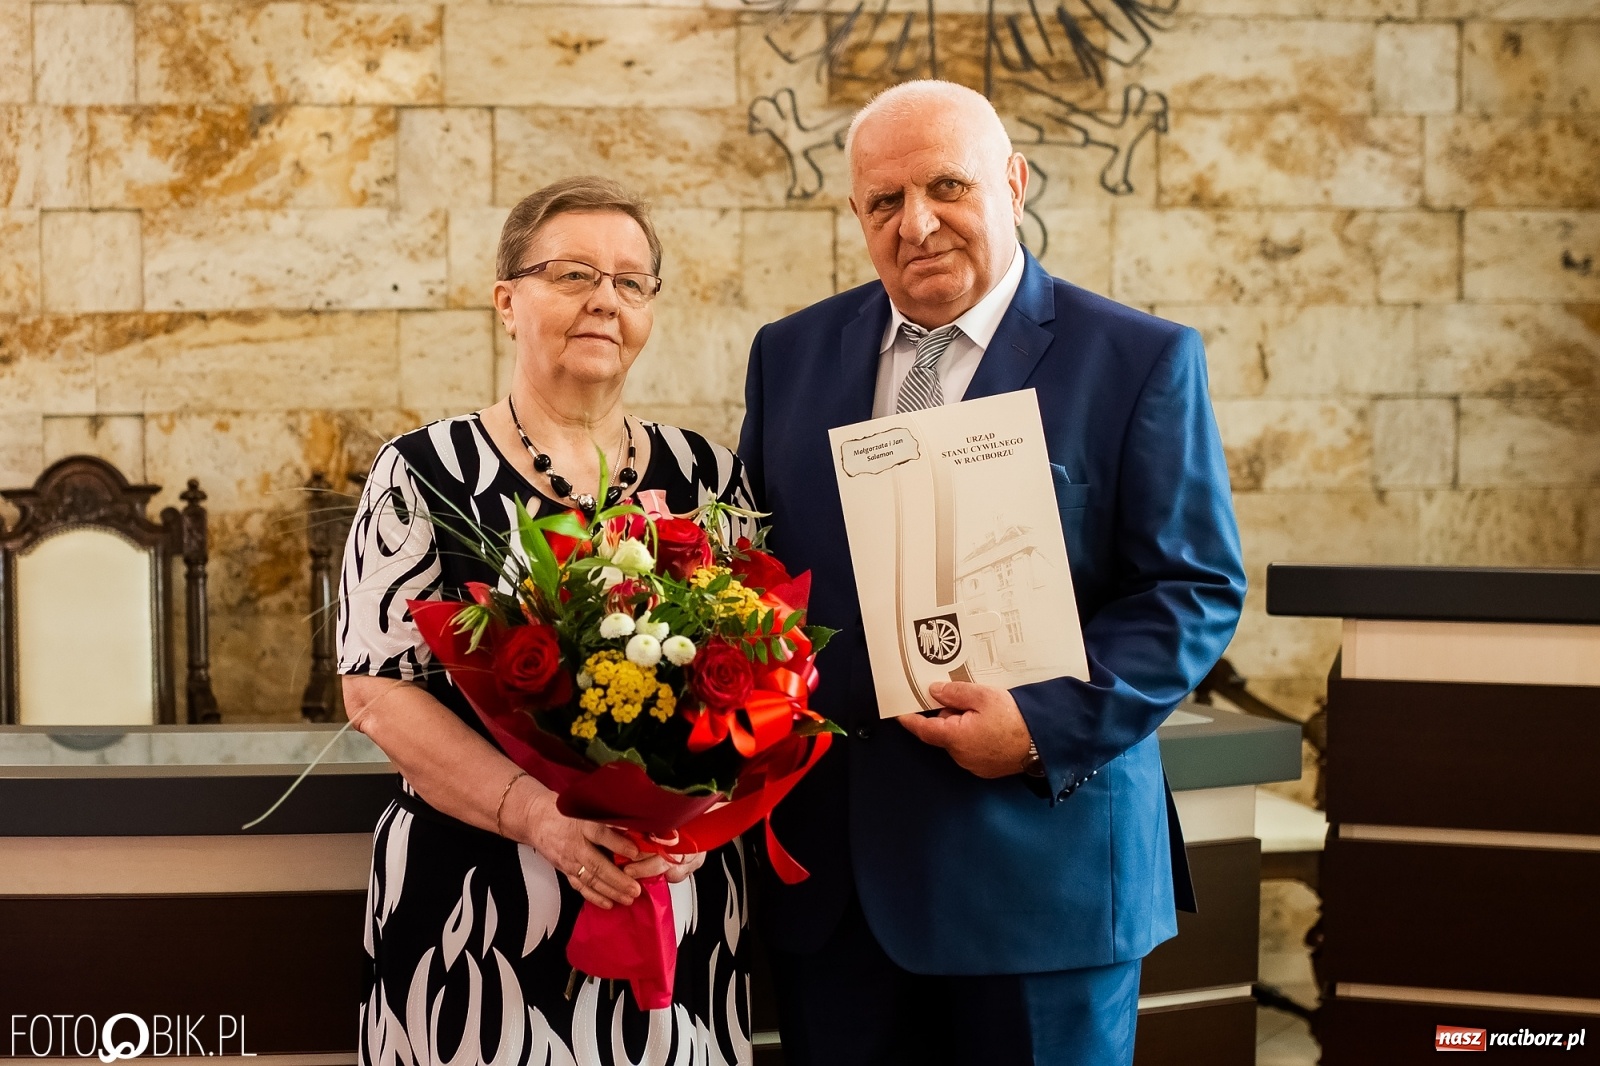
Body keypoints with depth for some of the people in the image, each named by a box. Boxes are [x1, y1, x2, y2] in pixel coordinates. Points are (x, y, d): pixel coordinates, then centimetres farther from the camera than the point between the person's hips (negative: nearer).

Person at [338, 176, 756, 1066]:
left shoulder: (707, 476, 7)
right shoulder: (427, 472, -3)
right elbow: (379, 690, -8)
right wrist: (538, 813, -20)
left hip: (679, 908, 3)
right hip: (480, 907, -3)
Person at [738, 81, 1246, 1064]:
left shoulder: (1142, 362, -3)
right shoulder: (791, 354, 10)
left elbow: (1198, 588, -6)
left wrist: (1049, 723, -18)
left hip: (1043, 859, -3)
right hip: (829, 869, 4)